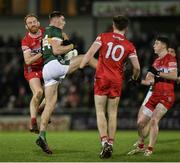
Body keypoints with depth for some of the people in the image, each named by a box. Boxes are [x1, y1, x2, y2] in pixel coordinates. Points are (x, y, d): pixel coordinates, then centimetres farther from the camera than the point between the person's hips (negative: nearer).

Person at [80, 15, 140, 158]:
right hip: (117, 81, 1)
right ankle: (111, 144, 8)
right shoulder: (129, 46, 4)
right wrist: (135, 77, 24)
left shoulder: (103, 37, 1)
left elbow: (90, 53, -9)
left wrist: (80, 67, -4)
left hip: (101, 78, -1)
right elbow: (137, 67, 4)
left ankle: (104, 142, -14)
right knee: (112, 114, 10)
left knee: (100, 112, 1)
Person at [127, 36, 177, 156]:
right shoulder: (157, 61, 19)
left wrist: (158, 73, -21)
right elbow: (150, 80, 18)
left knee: (154, 120, -21)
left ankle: (150, 148, -12)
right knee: (141, 122, 5)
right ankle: (140, 146, 24)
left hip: (166, 96, -7)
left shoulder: (170, 58, -4)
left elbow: (174, 76, -18)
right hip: (154, 94, 7)